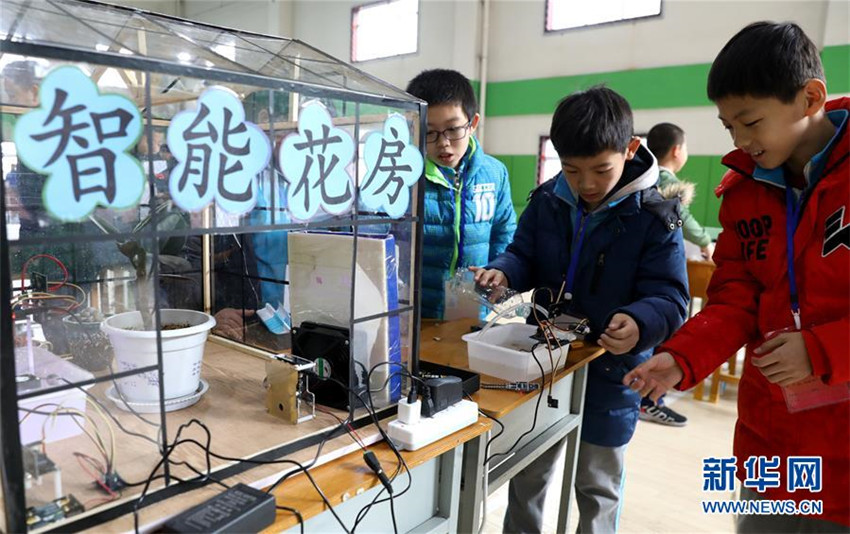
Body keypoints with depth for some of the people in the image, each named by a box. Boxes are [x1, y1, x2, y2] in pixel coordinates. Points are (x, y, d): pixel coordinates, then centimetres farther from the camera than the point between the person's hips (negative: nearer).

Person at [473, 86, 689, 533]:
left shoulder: (655, 217, -16)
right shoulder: (546, 200, -4)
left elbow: (668, 297, -18)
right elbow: (524, 257, 1)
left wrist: (639, 324, -40)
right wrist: (502, 273, -22)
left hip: (610, 373, -3)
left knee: (597, 488, 18)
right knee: (526, 473, 22)